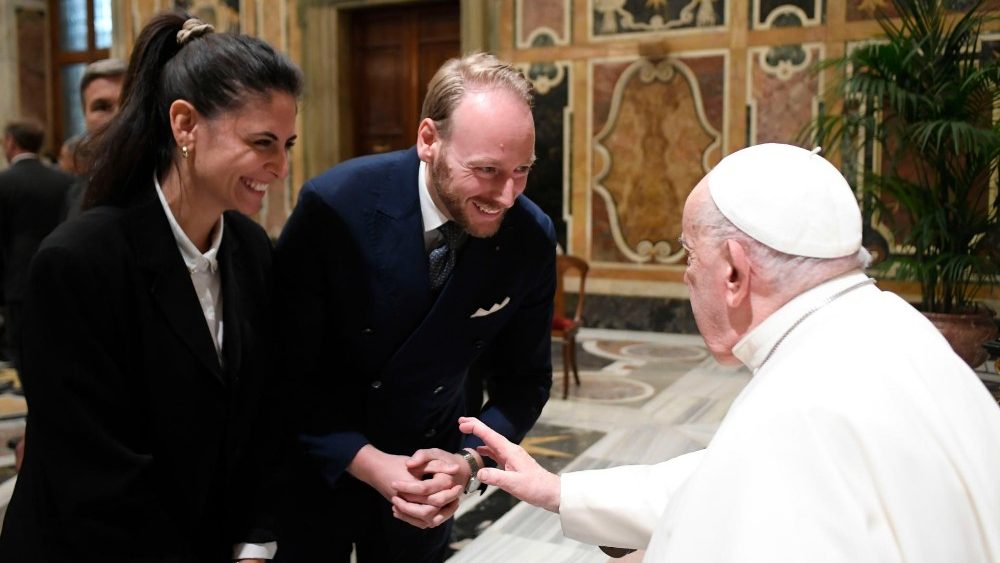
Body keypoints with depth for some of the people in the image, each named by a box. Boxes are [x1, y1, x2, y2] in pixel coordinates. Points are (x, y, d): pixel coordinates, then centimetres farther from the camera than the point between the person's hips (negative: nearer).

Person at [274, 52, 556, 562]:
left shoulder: (531, 238, -16)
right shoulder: (335, 206, -25)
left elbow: (524, 380, -5)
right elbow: (284, 370, -18)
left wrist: (468, 459, -21)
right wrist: (371, 464, -25)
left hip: (427, 466, 3)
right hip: (319, 463, -2)